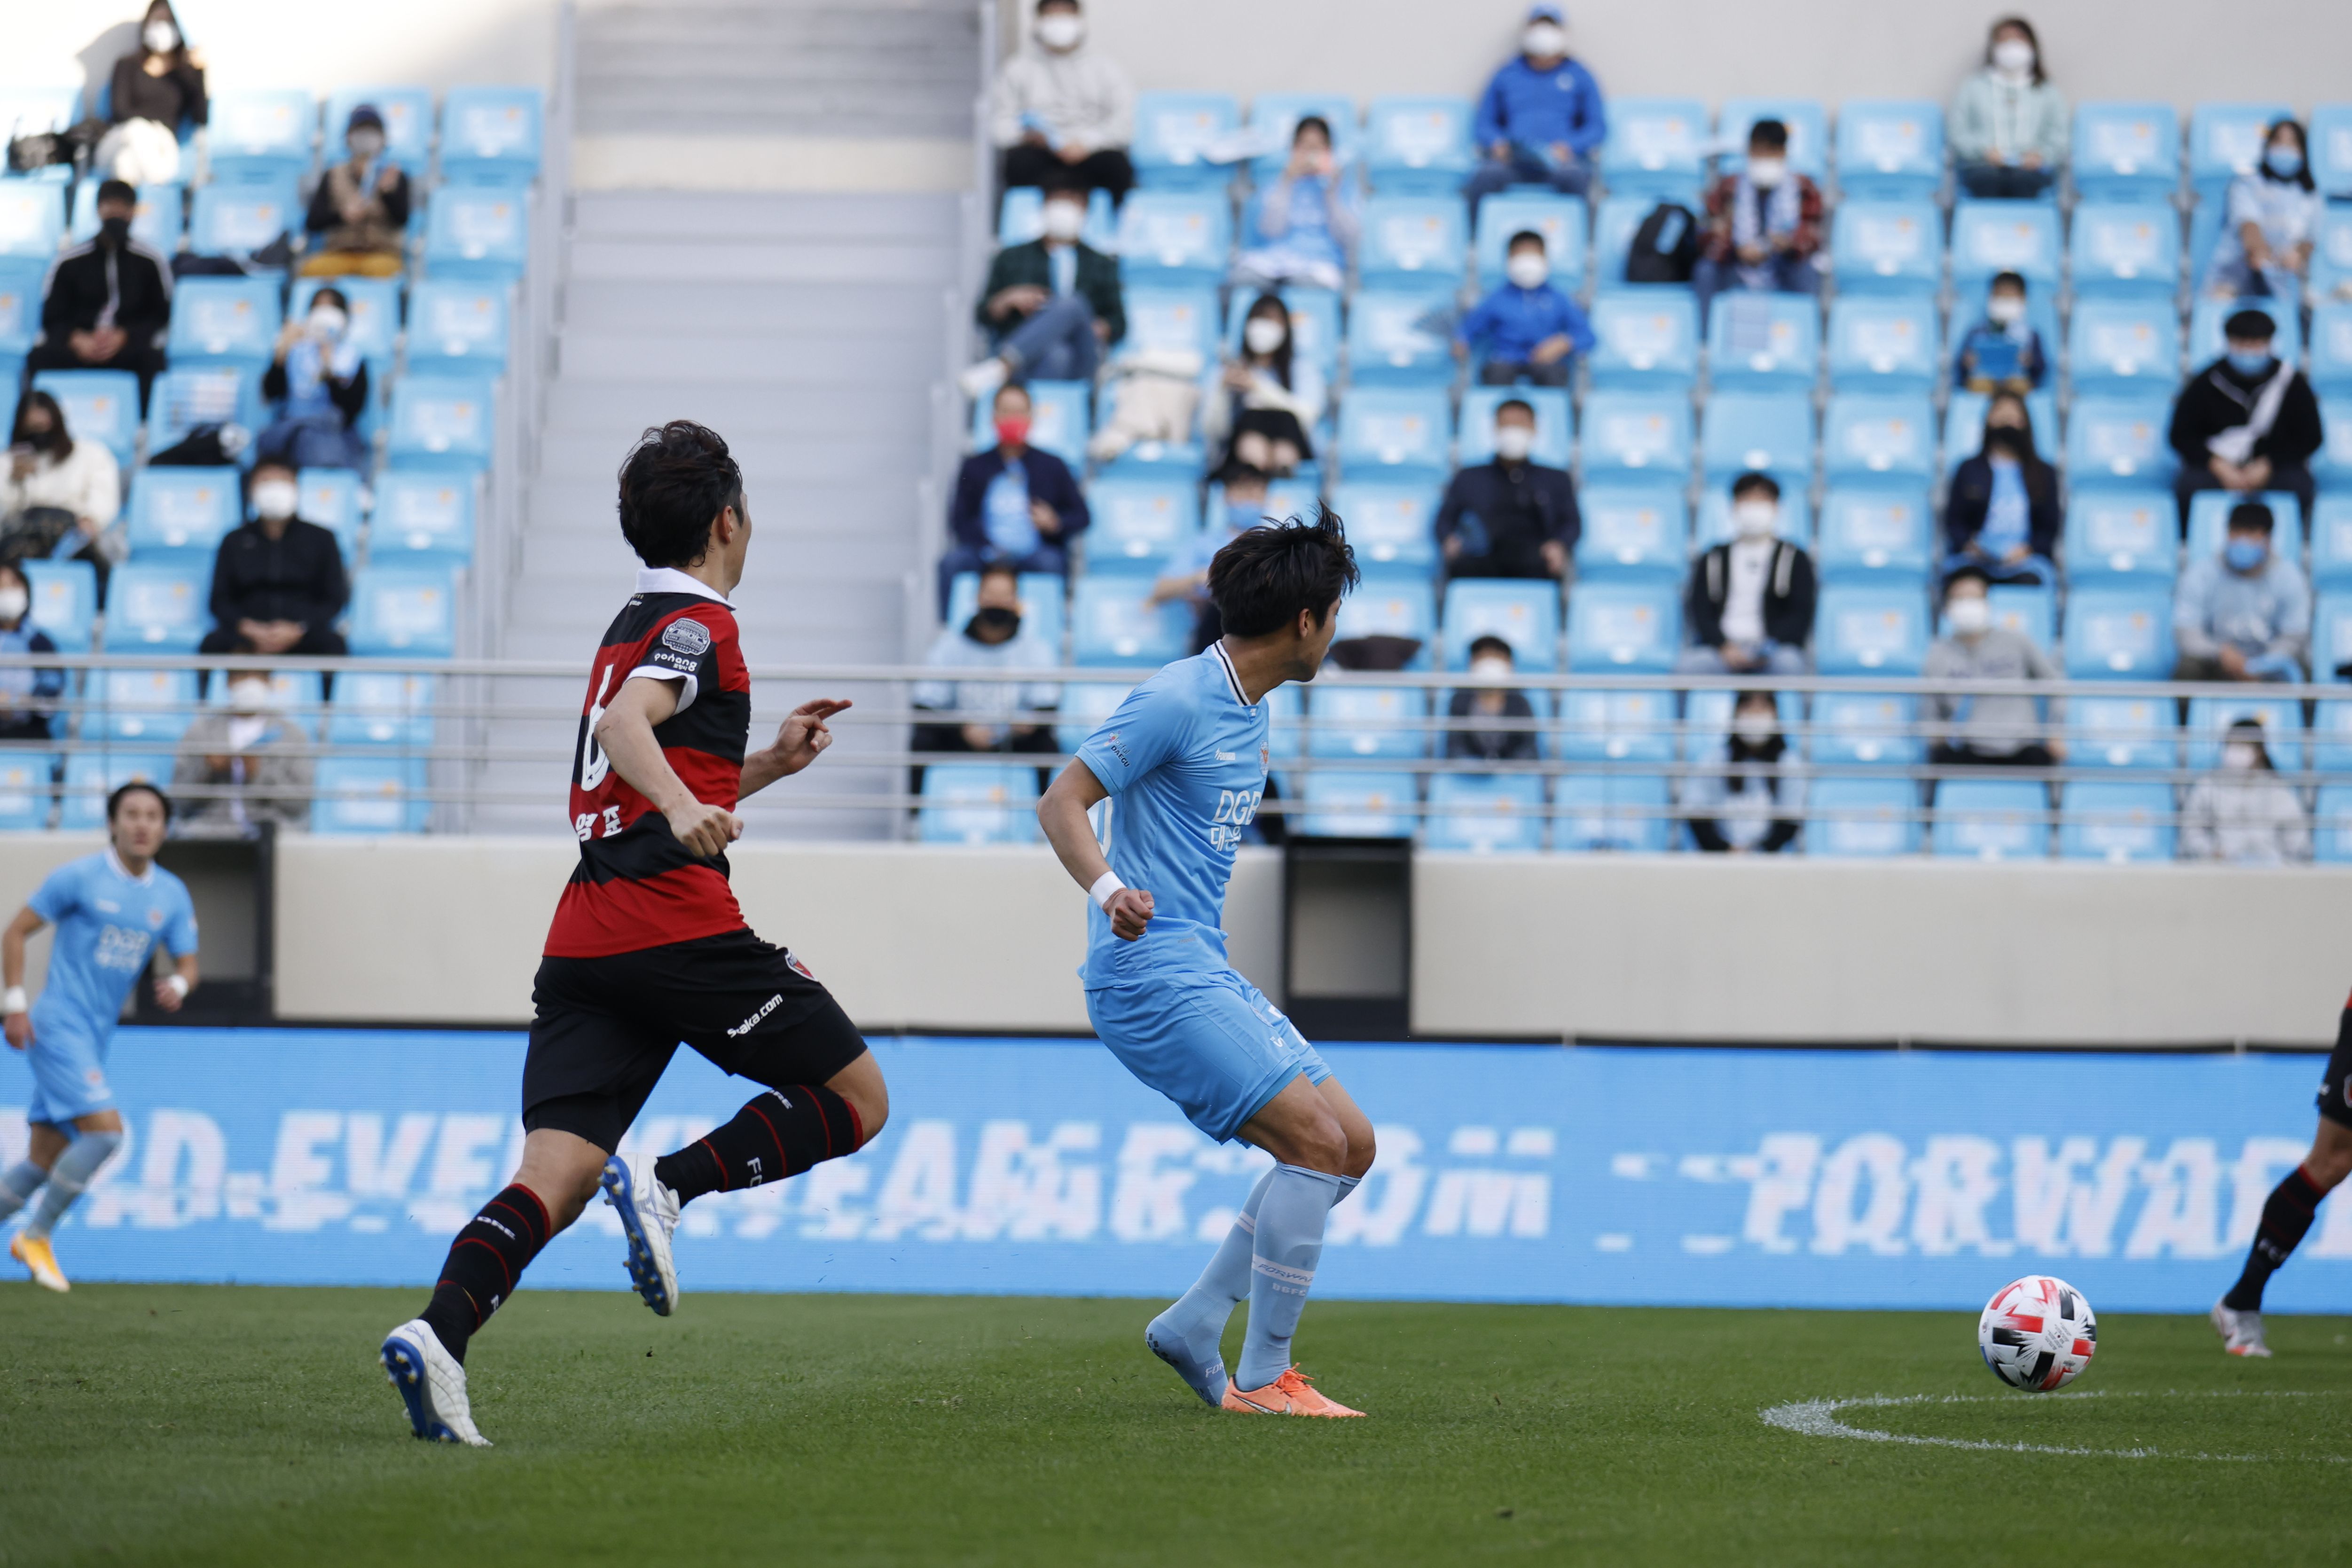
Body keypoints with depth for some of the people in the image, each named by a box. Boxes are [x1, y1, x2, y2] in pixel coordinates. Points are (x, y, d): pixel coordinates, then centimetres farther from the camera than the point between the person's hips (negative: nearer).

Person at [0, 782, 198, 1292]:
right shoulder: (79, 877, -8)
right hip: (59, 1026, -7)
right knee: (105, 1131, -19)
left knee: (47, 1161, 6)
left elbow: (187, 963, 14)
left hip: (96, 1038, 7)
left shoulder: (172, 895, 8)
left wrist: (177, 985, -11)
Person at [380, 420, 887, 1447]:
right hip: (677, 927, -8)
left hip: (582, 946, 8)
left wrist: (770, 763, 35)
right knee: (856, 1099, 5)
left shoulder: (637, 626, 26)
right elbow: (624, 725, -21)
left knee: (555, 1178, -5)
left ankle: (436, 1335, -29)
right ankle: (668, 1185, -15)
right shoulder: (698, 624, -1)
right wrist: (683, 805, -38)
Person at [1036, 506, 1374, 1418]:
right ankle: (1261, 1379, -12)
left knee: (1350, 1144, 9)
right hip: (1150, 970, -10)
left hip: (1202, 971, 10)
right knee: (1316, 1138, -17)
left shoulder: (1249, 710, 15)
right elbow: (1062, 803, -16)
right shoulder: (1177, 701, -14)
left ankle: (1194, 1329, 10)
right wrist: (1109, 889, -32)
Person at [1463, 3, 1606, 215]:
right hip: (1513, 160, 1)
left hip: (1560, 158, -1)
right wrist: (1496, 143, -4)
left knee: (1575, 177, -38)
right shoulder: (1508, 74, 21)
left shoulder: (1579, 76, 18)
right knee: (1484, 177, -35)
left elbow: (1598, 127, 12)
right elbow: (1483, 123, 20)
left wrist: (1568, 147, -8)